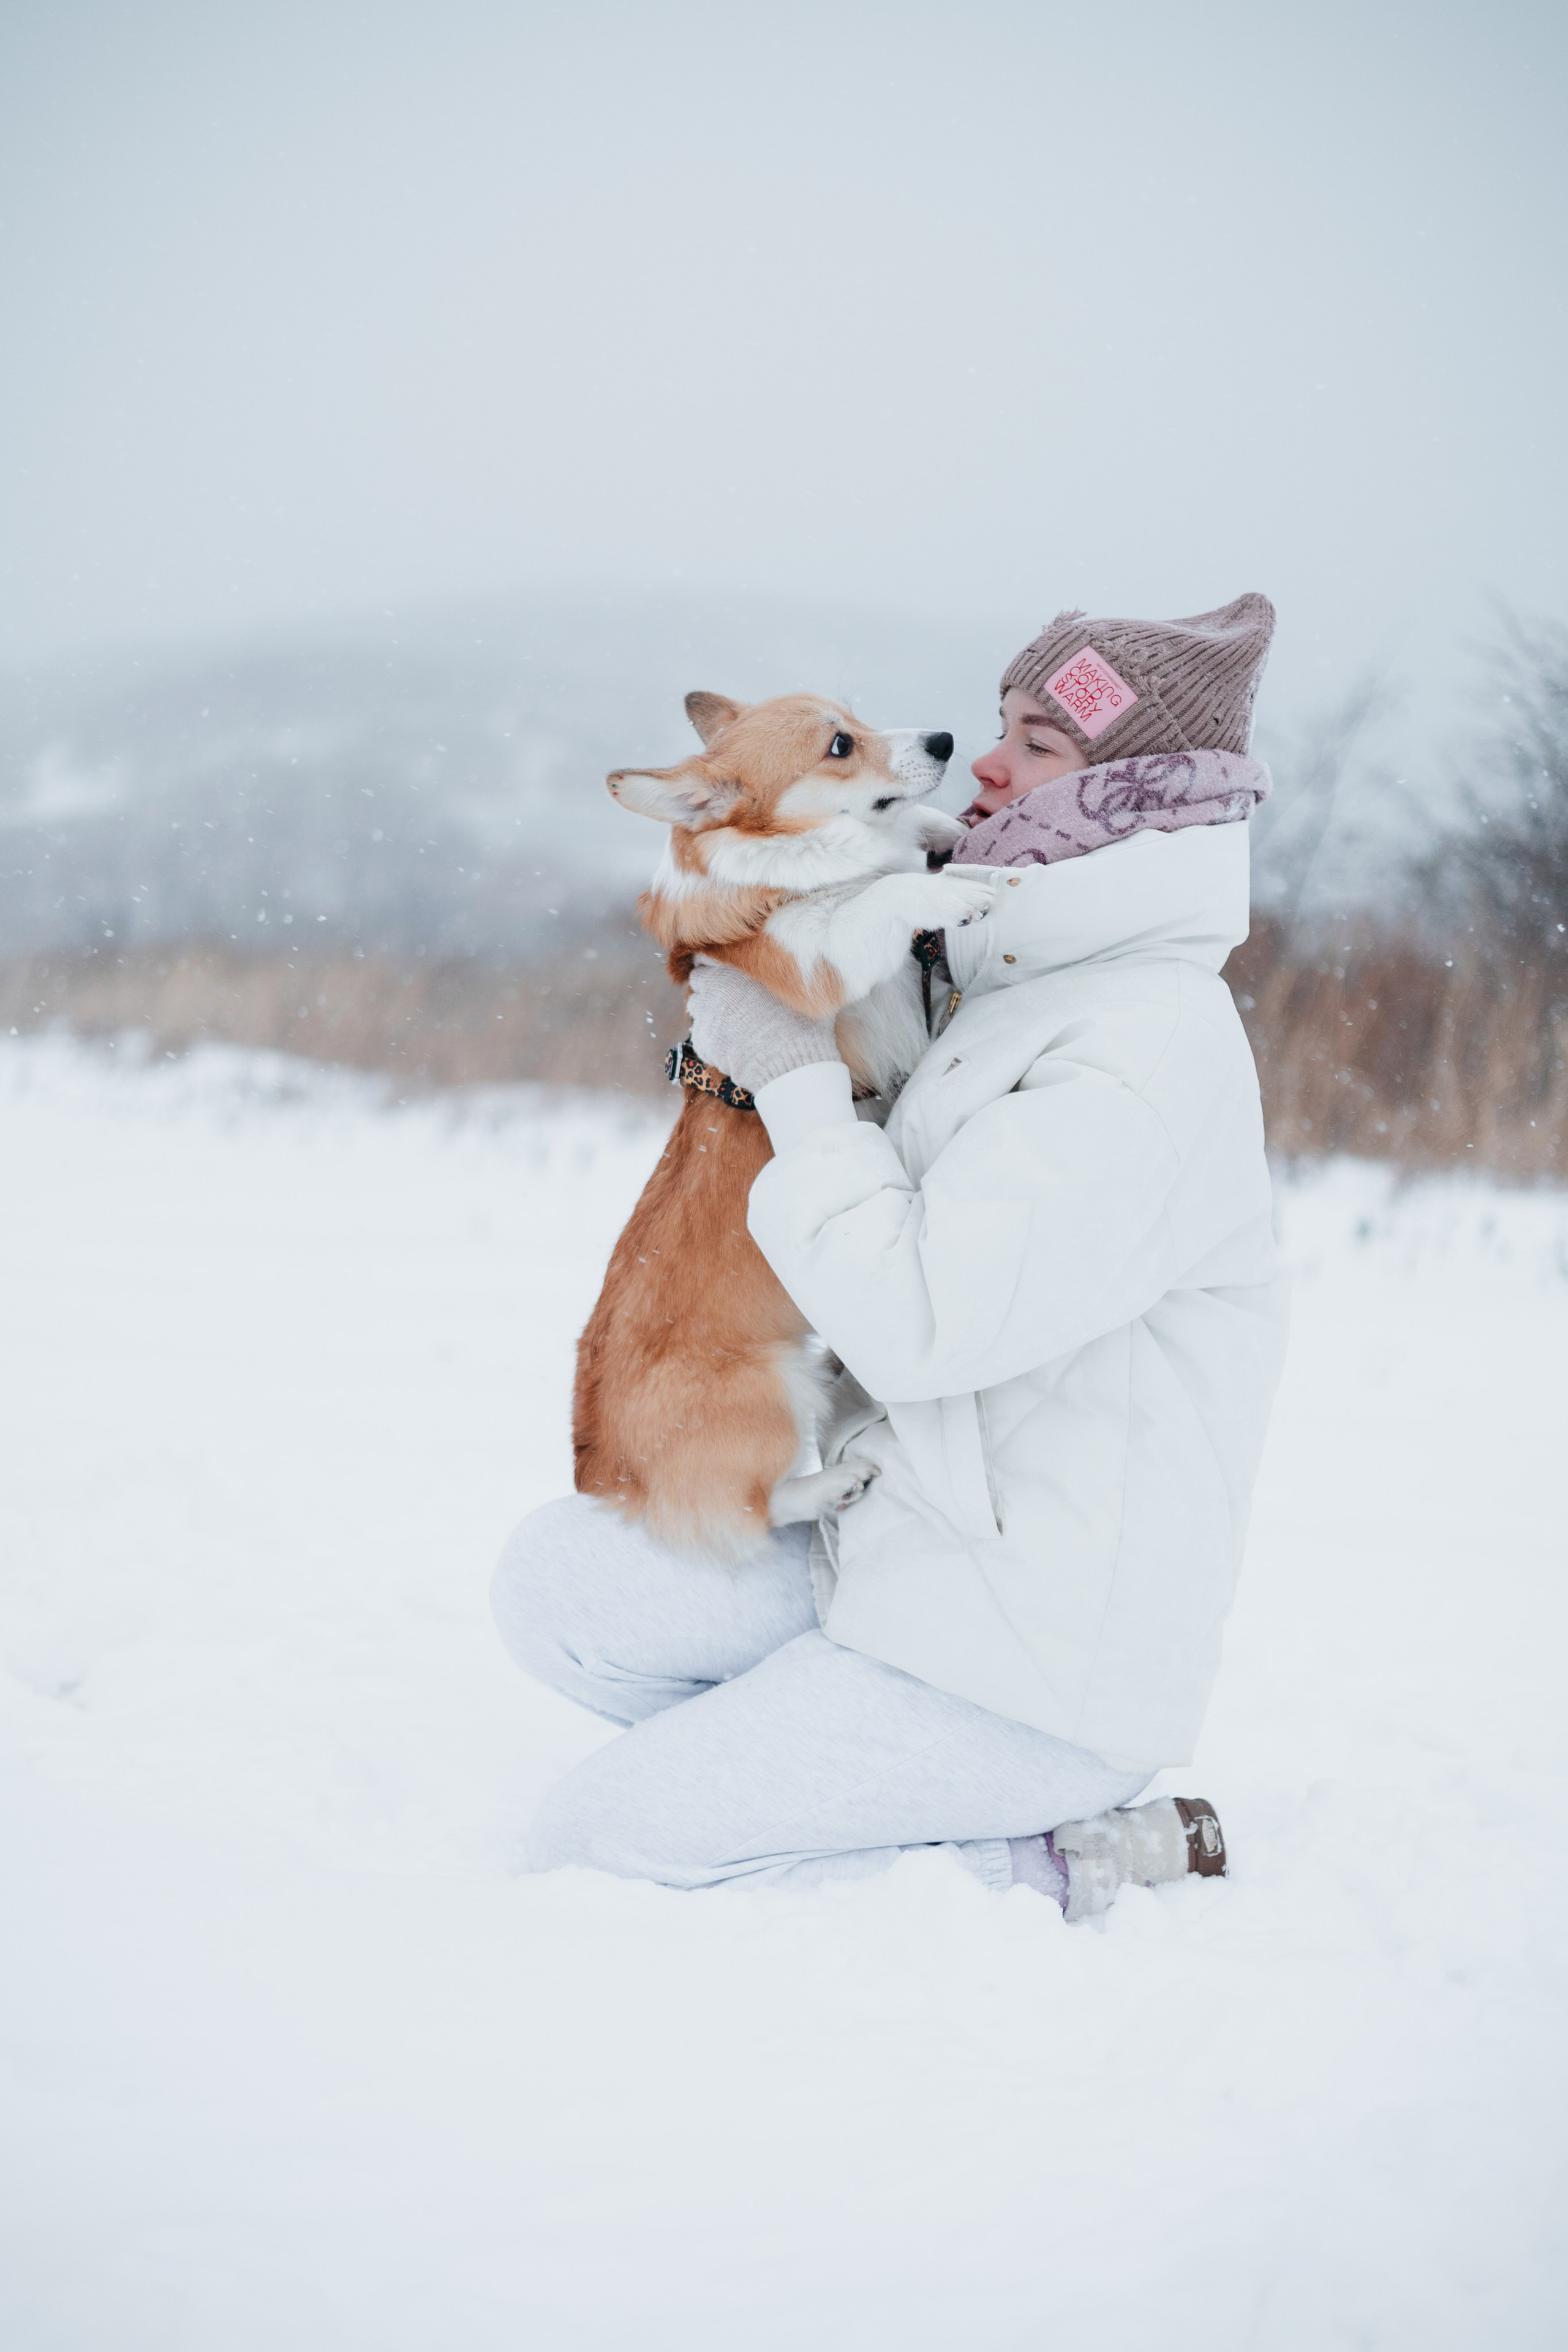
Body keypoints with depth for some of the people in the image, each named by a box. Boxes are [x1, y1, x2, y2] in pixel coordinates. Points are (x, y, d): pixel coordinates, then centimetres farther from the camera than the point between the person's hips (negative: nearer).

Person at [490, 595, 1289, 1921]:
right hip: (898, 1553, 10)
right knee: (557, 1581, 5)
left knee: (590, 1854, -10)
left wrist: (798, 1078, -13)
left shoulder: (1154, 1050, -19)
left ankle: (1049, 1869, -3)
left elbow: (915, 1319, -25)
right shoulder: (1006, 992, 11)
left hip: (1040, 1663, -9)